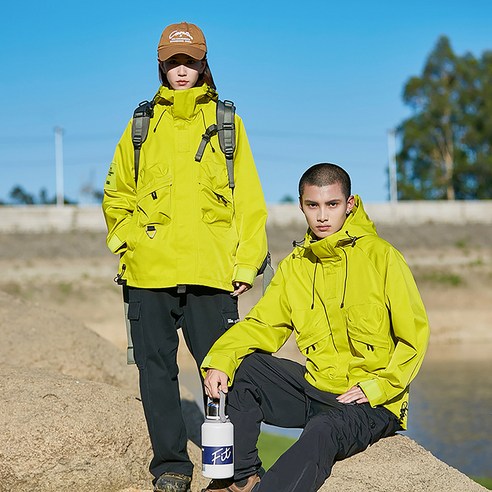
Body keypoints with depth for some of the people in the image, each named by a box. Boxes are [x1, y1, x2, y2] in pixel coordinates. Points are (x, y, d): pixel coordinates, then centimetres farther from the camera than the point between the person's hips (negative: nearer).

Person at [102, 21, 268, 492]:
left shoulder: (226, 122, 11)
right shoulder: (143, 123, 14)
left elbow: (248, 198, 7)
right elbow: (116, 193, 22)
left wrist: (247, 262, -1)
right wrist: (125, 240, 8)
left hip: (210, 272, -2)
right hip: (149, 273, 2)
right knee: (156, 370, 3)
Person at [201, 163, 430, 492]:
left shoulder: (381, 257, -8)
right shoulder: (295, 266, 8)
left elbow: (414, 337, -7)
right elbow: (262, 325, 4)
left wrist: (376, 387, -16)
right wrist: (219, 361, -14)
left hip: (371, 403, -6)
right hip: (315, 387, 6)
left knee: (322, 432, -35)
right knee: (241, 368, -6)